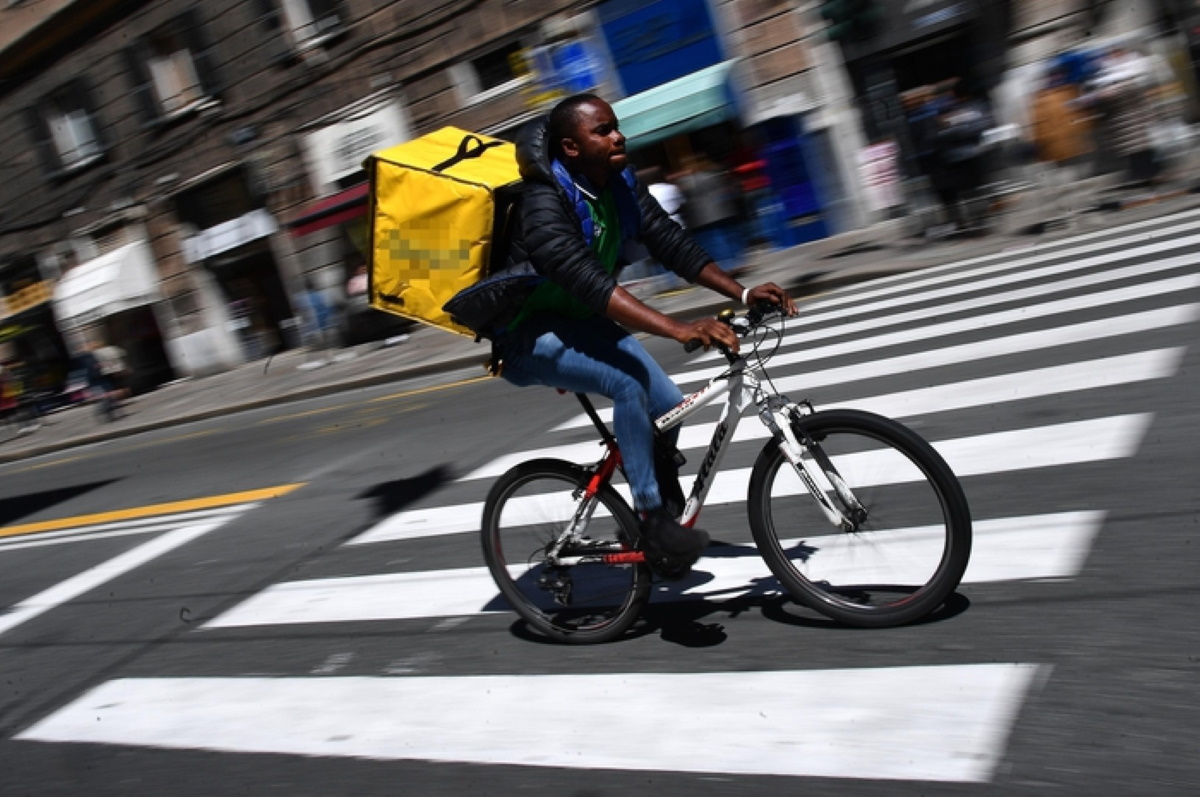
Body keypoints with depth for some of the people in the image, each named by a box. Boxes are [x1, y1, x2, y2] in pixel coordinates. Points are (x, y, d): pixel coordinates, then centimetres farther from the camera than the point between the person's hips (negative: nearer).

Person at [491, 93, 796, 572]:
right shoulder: (545, 205, -29)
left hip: (584, 322, 7)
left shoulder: (620, 187, -5)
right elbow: (591, 283, -41)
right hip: (530, 337, -7)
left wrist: (743, 293, -16)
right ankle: (652, 520, -19)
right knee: (629, 383, -30)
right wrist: (680, 330, -51)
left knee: (668, 404, -9)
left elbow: (672, 244, -6)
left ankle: (667, 511, 13)